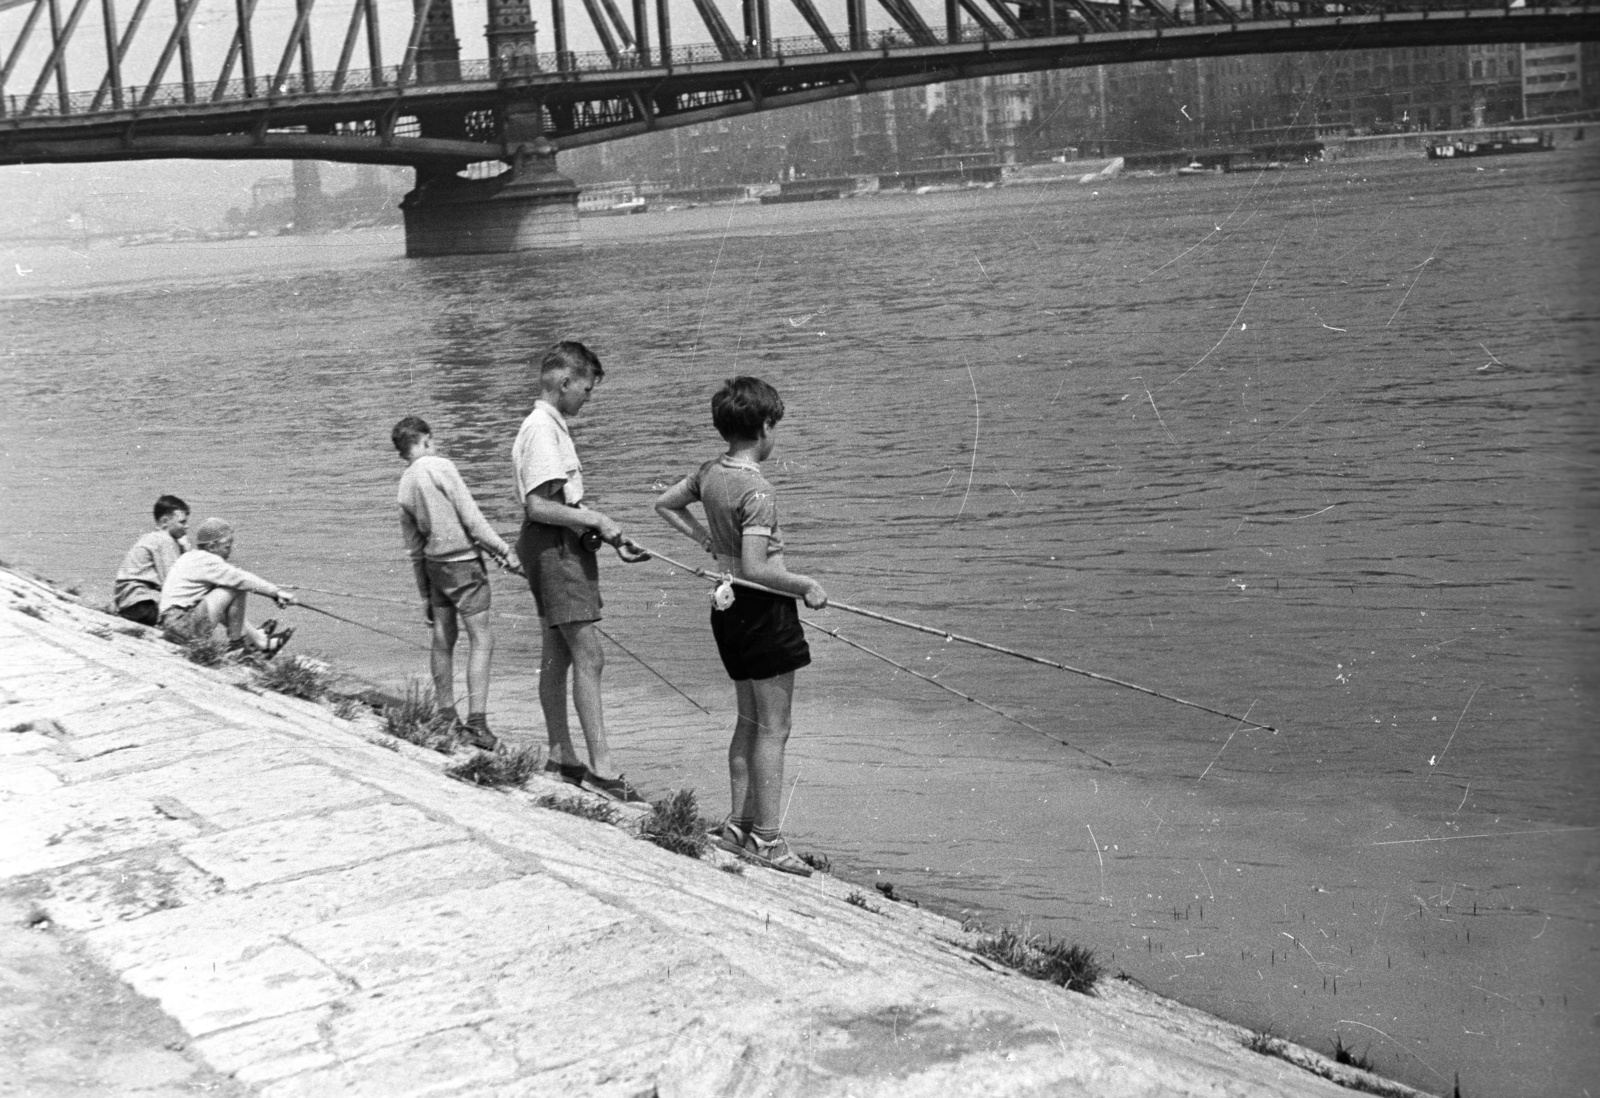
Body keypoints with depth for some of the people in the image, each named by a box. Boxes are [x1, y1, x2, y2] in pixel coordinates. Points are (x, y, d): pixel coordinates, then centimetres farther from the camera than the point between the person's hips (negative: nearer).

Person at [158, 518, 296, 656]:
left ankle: (260, 640, 31)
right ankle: (235, 639, 1)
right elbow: (242, 578, -18)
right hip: (185, 626, -10)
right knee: (237, 589, -11)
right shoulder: (207, 561, -13)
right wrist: (276, 592, -17)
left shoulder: (189, 557, 18)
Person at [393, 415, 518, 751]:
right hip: (462, 561, -7)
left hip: (433, 563, 7)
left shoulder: (405, 486, 10)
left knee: (443, 640, 13)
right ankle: (477, 723, -12)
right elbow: (471, 517, -13)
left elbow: (413, 547, 14)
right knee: (482, 640, -6)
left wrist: (424, 594, 20)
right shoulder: (440, 466, -10)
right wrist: (504, 550, -8)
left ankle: (447, 719, 19)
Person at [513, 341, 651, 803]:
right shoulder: (541, 428, -15)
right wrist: (595, 520, -15)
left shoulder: (551, 426, 16)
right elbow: (538, 506, -22)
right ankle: (601, 768, -12)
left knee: (557, 657, 13)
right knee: (588, 656, -12)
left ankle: (561, 757, 19)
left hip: (563, 547, 11)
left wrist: (608, 534, 14)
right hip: (554, 547, -11)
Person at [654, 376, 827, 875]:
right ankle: (766, 838, 2)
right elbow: (755, 568, -25)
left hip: (729, 607, 9)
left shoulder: (710, 473, 4)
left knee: (748, 722, 17)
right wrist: (806, 585, -14)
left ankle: (739, 825, 22)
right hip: (764, 609, -9)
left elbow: (665, 505, 22)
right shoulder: (757, 490, -21)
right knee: (773, 729, -2)